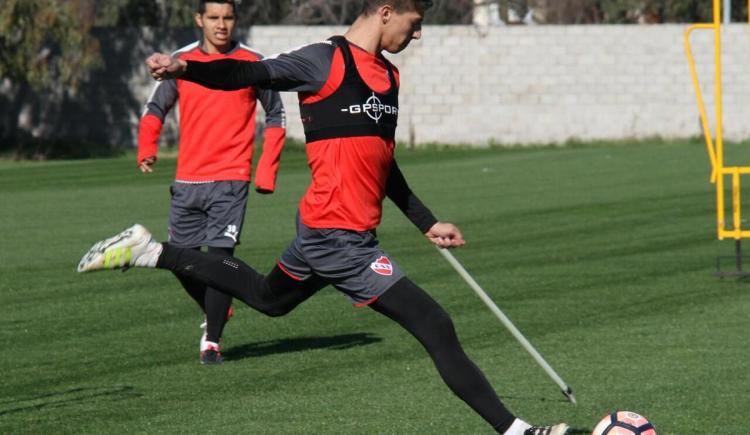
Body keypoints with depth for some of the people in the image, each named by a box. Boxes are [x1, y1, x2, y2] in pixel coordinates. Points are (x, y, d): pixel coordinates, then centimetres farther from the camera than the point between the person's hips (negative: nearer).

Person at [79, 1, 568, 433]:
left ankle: (149, 251, 35)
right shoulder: (327, 61, -11)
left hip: (324, 232, 10)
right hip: (341, 236, -10)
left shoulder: (388, 75, 14)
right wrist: (185, 68, -39)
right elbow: (253, 74, -22)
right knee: (437, 329, -10)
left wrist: (428, 223, 28)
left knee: (268, 297, 30)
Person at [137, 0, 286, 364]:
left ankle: (212, 342, -4)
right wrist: (146, 151, -4)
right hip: (187, 181, 3)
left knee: (220, 256, -13)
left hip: (230, 180, -3)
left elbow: (275, 116, 9)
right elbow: (155, 109, 14)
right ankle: (215, 313, 34)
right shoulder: (181, 61, 6)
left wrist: (267, 171, 1)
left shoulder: (252, 63, 1)